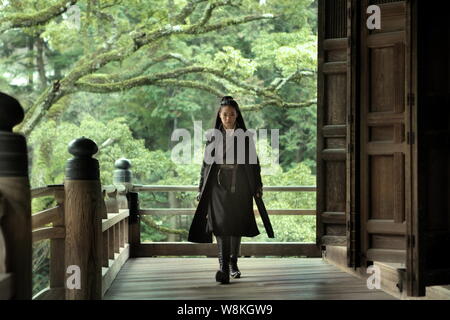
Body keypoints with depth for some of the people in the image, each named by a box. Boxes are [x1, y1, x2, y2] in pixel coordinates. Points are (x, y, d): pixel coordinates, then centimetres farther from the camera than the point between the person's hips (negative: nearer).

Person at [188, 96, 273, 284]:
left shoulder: (246, 136, 6)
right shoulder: (213, 137, 7)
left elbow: (254, 162, 8)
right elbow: (206, 163, 9)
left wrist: (257, 186, 2)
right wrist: (201, 189, 6)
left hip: (240, 187, 1)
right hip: (218, 186, -1)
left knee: (236, 226, 8)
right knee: (221, 224, -15)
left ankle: (233, 264, 26)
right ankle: (223, 268, -22)